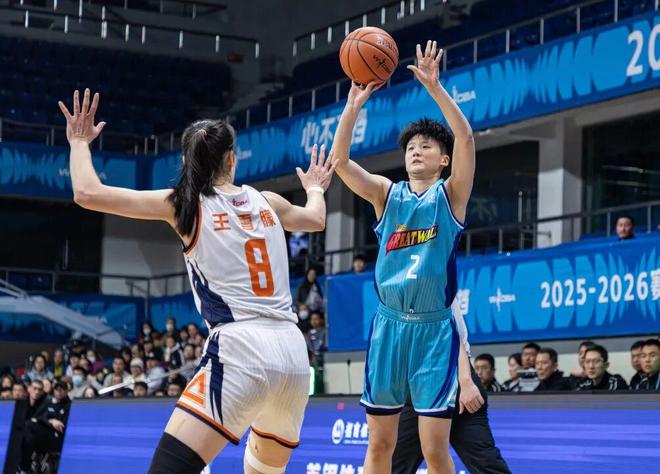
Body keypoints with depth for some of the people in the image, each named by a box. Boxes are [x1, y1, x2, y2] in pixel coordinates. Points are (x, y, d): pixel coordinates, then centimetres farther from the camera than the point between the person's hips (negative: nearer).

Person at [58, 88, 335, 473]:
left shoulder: (186, 205, 2)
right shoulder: (267, 203, 15)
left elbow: (88, 193, 0)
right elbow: (316, 220, 39)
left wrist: (80, 142, 18)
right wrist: (315, 188, 61)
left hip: (240, 352, -5)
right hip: (293, 353, 5)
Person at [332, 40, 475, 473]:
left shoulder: (451, 194, 2)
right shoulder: (387, 194, 9)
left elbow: (466, 136, -14)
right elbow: (340, 161, -4)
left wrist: (434, 87, -21)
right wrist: (355, 103, -13)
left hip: (433, 328, -3)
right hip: (388, 324, 3)